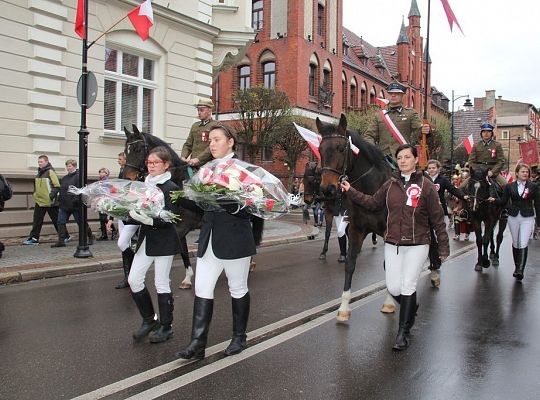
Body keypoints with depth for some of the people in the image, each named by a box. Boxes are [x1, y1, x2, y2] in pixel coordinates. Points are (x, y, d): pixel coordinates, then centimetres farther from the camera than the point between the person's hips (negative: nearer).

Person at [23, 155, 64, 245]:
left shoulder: (50, 172, -11)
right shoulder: (39, 173, 13)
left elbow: (57, 186, -15)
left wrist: (52, 194, -23)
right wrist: (36, 194, 17)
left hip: (50, 202, -7)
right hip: (39, 201, 7)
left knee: (56, 220, 2)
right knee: (36, 221, 6)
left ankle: (66, 236, 13)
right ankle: (34, 238, 11)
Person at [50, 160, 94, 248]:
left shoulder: (78, 177, -10)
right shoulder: (64, 178, 15)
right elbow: (61, 190, 21)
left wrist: (76, 199, -27)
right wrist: (60, 200, 12)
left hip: (75, 205, -7)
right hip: (64, 204, 7)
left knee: (81, 222, 5)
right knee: (61, 222, -1)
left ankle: (90, 237, 24)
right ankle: (61, 241, 2)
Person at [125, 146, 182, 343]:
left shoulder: (170, 188, -11)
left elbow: (168, 219, -19)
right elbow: (138, 212, 12)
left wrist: (148, 219, -30)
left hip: (164, 241, -6)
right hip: (146, 239, 7)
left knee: (162, 283, 2)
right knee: (134, 279, 5)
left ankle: (166, 326, 19)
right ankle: (149, 320, 24)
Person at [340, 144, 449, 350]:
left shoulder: (426, 186, -6)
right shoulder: (390, 184, 5)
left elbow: (437, 219, -4)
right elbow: (373, 202, 17)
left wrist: (443, 247, -4)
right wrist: (350, 191, 11)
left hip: (417, 245, -4)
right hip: (392, 244, 4)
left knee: (408, 287, -4)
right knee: (393, 288, 5)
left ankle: (403, 332, 11)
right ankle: (411, 308, 39)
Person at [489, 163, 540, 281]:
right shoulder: (509, 186, 3)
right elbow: (503, 201, 4)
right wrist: (494, 200, -17)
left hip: (527, 218, -2)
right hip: (513, 218, 2)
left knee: (523, 244, -11)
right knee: (515, 244, 13)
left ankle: (520, 270, -13)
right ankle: (517, 267, 28)